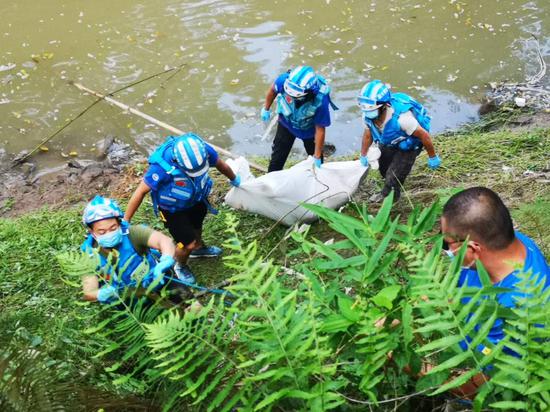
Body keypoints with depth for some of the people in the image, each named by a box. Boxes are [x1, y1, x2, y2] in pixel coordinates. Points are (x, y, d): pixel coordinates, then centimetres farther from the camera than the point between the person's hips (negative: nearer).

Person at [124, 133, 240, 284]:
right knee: (188, 243, -1)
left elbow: (221, 165, -8)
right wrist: (125, 221, -23)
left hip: (197, 199, 5)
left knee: (197, 225, 30)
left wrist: (235, 180, 13)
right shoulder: (161, 166, -43)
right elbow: (141, 192, -31)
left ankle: (199, 248, 63)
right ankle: (180, 266, 34)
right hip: (173, 209, -5)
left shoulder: (202, 150, -30)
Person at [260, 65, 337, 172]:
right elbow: (273, 90, -10)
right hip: (287, 123, 2)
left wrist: (317, 157, -21)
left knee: (315, 156, 18)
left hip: (309, 129, -1)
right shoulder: (285, 80, -37)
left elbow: (319, 129, -30)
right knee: (277, 157, 12)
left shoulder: (320, 100, -42)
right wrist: (266, 109, 5)